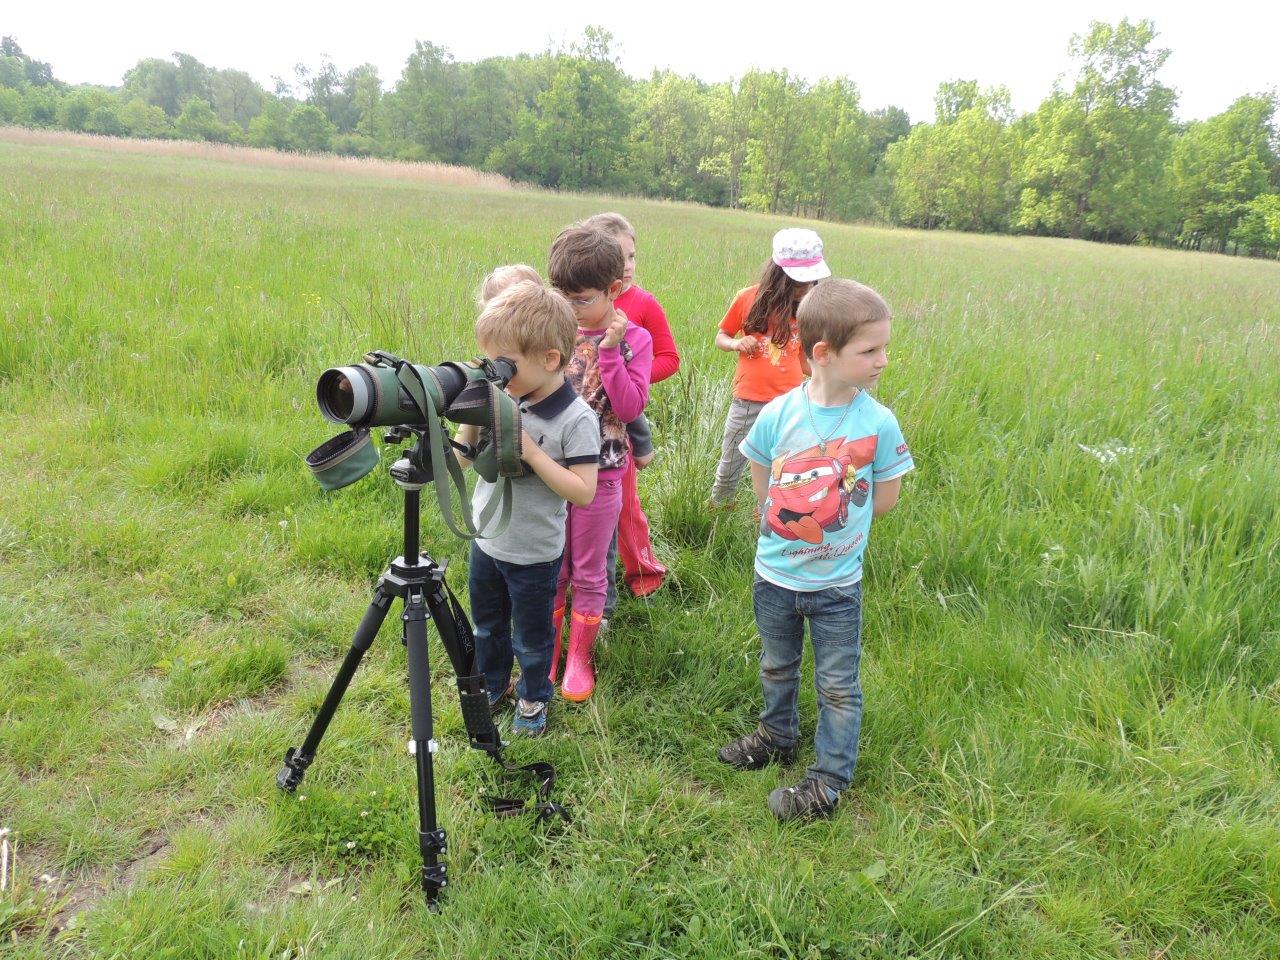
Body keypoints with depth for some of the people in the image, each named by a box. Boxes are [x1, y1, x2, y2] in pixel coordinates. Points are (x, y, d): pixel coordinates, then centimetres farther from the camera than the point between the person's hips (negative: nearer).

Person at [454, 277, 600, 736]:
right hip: (486, 540, 6)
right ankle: (492, 685, 51)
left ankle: (533, 698, 43)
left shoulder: (576, 418, -23)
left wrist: (530, 451, -30)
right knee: (486, 626, 26)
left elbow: (583, 491, -25)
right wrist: (472, 419, -19)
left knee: (530, 638, 17)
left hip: (533, 555, -6)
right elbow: (463, 457, 0)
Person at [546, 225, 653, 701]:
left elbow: (629, 407, -17)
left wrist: (609, 351, -22)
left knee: (589, 573, 11)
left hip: (600, 475, -3)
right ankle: (547, 653, 30)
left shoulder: (633, 339, -7)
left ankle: (579, 657, 27)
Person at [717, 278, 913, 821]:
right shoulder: (777, 415, -15)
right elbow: (762, 489, 0)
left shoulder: (879, 423, -16)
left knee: (838, 686, 12)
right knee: (777, 668, 24)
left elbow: (883, 501, -7)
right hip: (775, 575, 2)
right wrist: (793, 524, -4)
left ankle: (829, 784, 29)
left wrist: (825, 517, -5)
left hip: (838, 584, -1)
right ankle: (778, 736, 50)